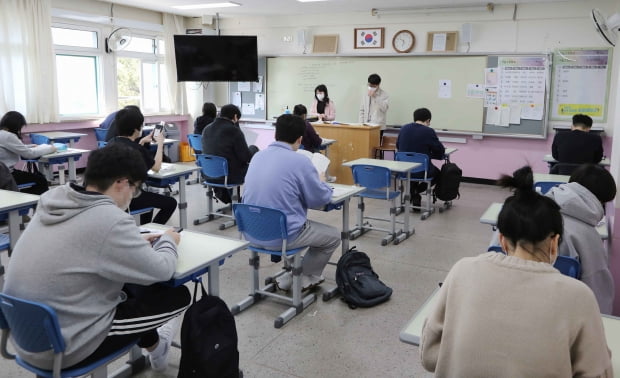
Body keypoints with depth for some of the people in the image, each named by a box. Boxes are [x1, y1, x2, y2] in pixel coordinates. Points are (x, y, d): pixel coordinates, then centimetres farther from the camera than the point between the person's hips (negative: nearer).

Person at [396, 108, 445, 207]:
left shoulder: (403, 128, 2)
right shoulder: (429, 132, -12)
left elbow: (398, 146, 16)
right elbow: (441, 151, -3)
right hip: (422, 171, -5)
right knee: (437, 173, 29)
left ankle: (411, 192, 20)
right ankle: (416, 191, 6)